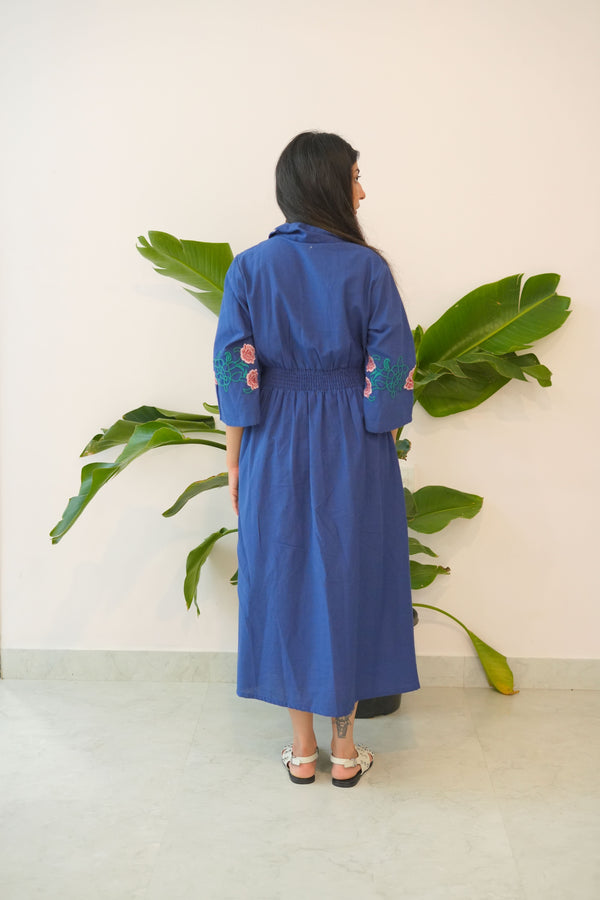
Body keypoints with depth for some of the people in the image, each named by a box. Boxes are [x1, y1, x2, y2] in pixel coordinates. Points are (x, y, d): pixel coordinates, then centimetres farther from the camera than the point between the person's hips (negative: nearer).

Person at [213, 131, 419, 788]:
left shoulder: (250, 267, -2)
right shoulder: (368, 268, -7)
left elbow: (235, 376, -4)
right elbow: (390, 371, -7)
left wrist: (235, 462, 4)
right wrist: (381, 445, 5)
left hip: (275, 450, 1)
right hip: (354, 449, -1)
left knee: (285, 583, 11)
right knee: (349, 582, 10)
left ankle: (302, 749, 22)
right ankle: (344, 748, 22)